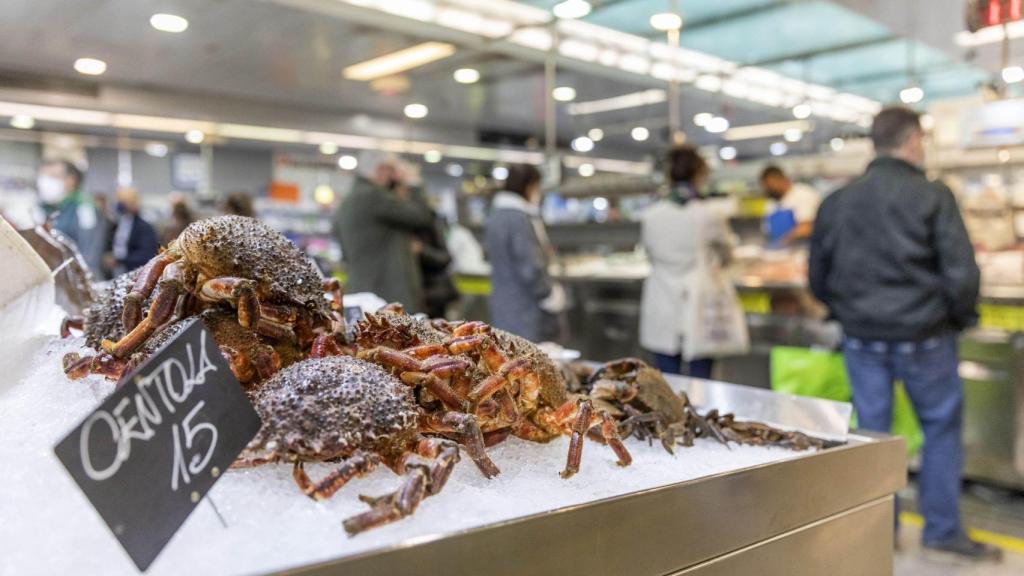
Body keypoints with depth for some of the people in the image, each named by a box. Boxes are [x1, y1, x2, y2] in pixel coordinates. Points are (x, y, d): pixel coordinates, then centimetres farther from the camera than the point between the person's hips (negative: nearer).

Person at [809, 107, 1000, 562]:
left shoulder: (836, 202, 2)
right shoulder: (932, 197, -10)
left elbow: (818, 279, 8)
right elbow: (962, 273, -13)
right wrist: (961, 318, 5)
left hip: (861, 338, 4)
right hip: (922, 337, -3)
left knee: (872, 431, 12)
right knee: (942, 426, 13)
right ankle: (942, 529, 21)